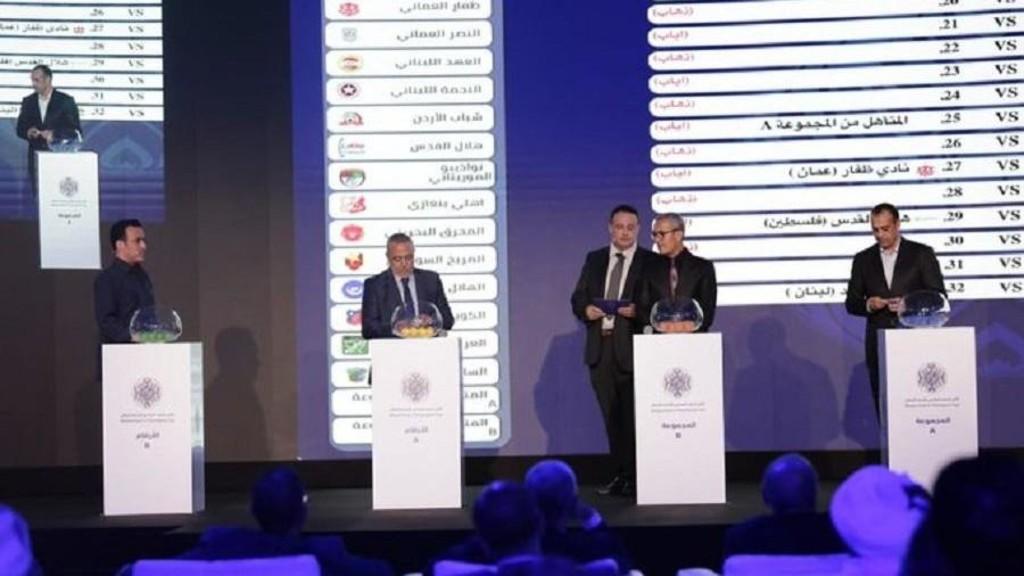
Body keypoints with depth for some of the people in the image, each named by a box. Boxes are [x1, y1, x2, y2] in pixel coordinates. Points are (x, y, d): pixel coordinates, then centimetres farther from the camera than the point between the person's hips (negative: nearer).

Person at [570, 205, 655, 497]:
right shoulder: (594, 259, 14)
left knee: (633, 416, -4)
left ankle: (636, 478, 1)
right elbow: (578, 297, 13)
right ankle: (620, 474, 15)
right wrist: (585, 309, -7)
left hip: (631, 348, -4)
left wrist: (638, 311, -20)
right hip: (600, 347, 4)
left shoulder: (650, 262, 1)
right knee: (612, 416, 9)